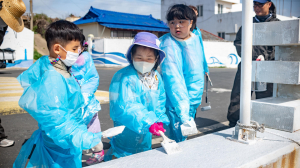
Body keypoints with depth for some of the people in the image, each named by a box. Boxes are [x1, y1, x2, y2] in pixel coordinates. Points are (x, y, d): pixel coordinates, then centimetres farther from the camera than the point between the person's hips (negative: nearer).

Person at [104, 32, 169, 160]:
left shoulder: (156, 77, 2)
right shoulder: (124, 78, -22)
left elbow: (160, 102, 11)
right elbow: (125, 107, -31)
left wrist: (159, 120, -4)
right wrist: (148, 124, -39)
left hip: (145, 135, 7)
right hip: (126, 134, -7)